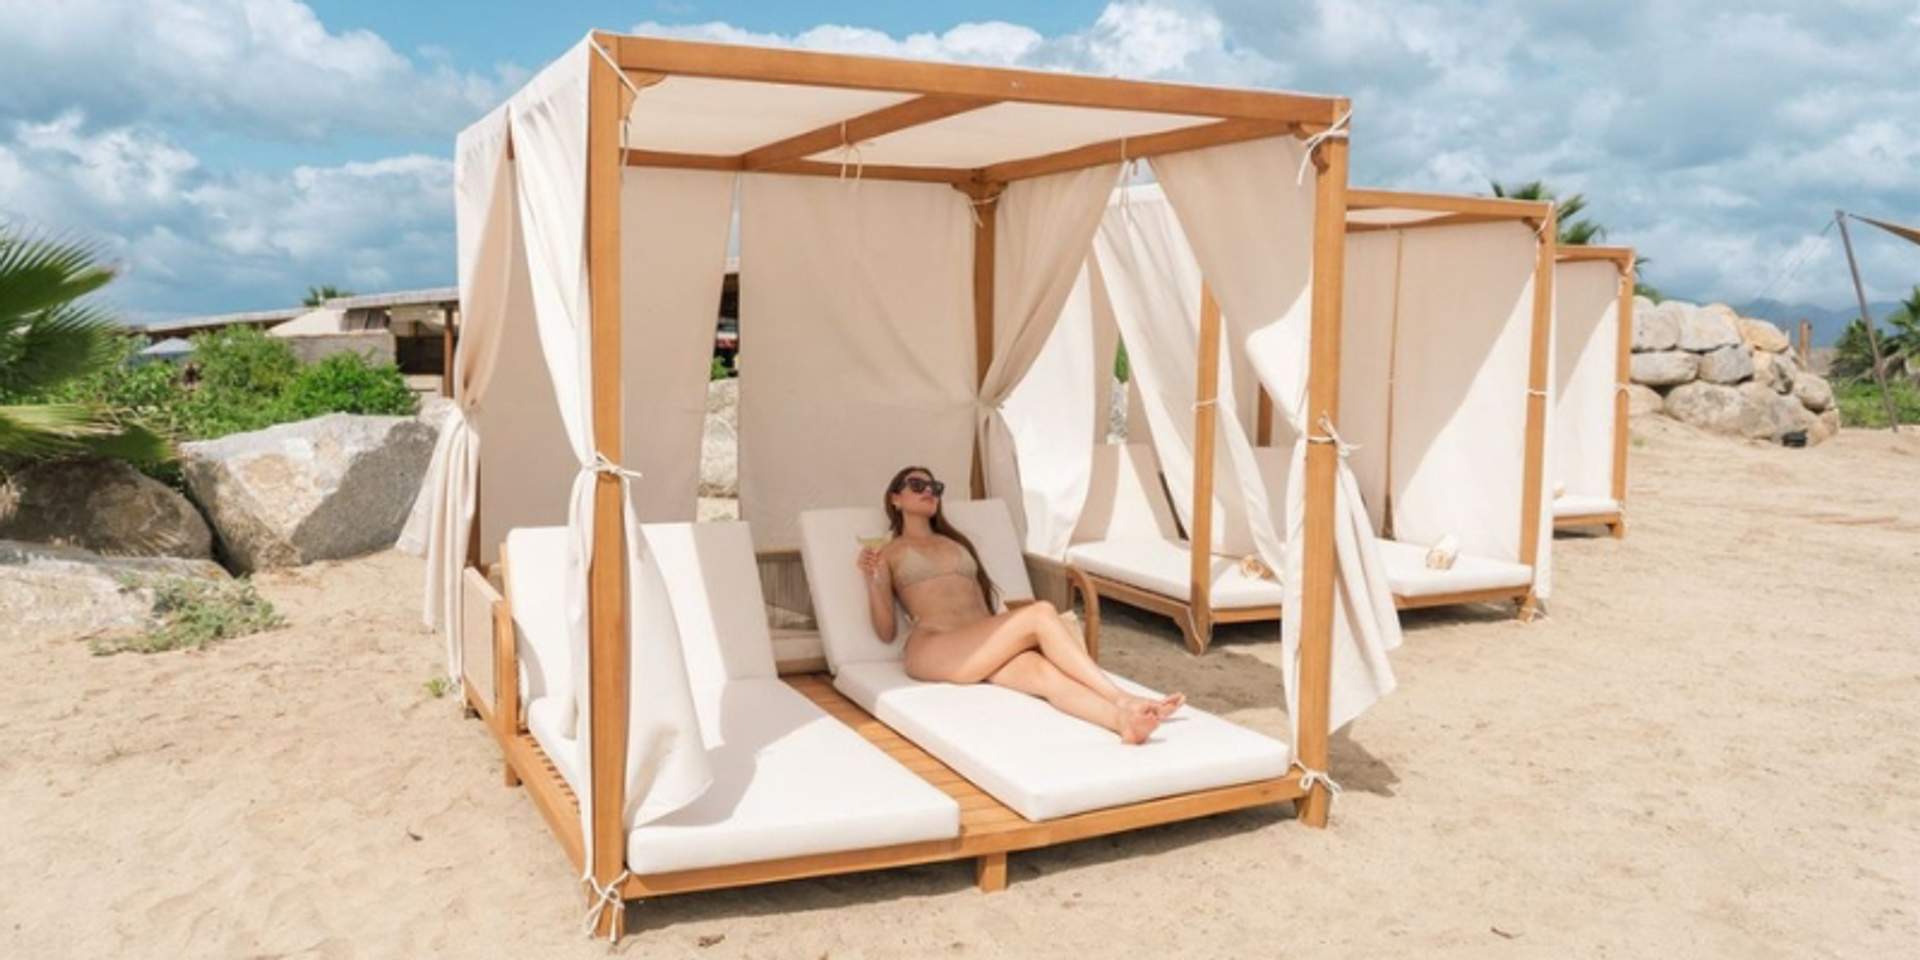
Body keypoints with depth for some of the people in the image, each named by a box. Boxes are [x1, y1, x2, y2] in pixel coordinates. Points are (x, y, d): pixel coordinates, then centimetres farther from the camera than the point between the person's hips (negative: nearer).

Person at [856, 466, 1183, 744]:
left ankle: (1125, 719, -59)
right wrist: (873, 580, -6)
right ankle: (1123, 699, -38)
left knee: (1045, 670, -32)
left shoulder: (956, 542, 32)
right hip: (933, 649, -4)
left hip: (984, 646, 5)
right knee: (1040, 613, -29)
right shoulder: (887, 553, 18)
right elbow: (886, 631, 8)